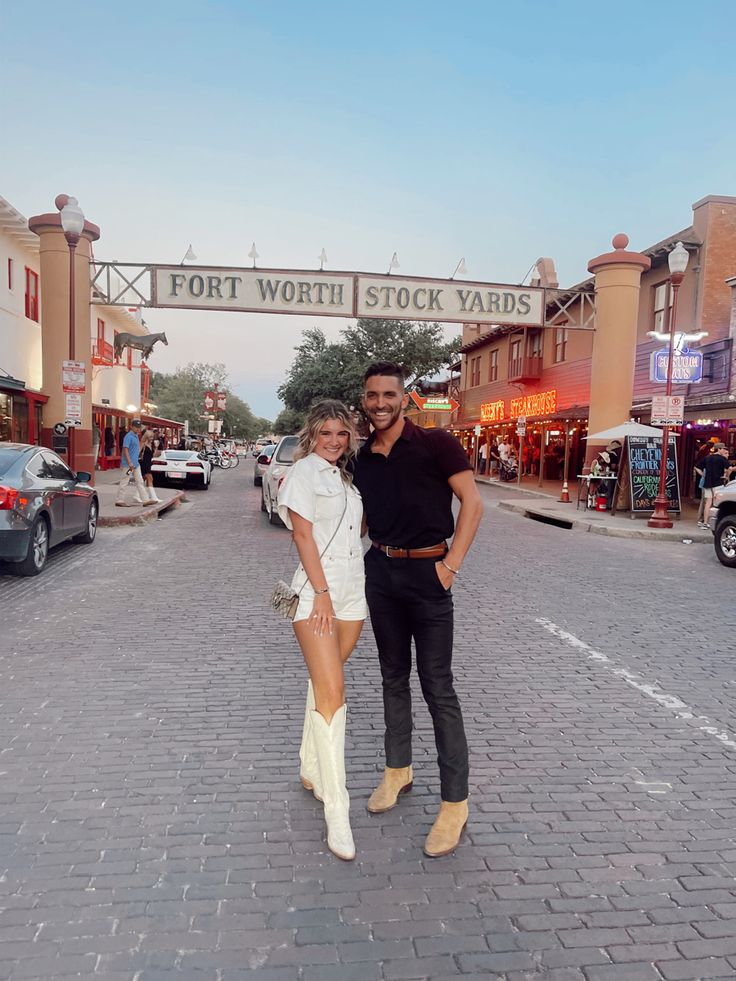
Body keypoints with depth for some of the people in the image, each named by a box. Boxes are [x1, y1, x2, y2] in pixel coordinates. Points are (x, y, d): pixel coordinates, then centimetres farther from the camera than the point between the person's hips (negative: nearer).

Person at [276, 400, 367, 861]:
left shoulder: (346, 477, 16)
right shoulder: (303, 472, -4)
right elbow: (303, 535, -11)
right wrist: (322, 593, -15)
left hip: (353, 592, 6)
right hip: (318, 591, -6)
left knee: (325, 683, 15)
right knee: (332, 694, -11)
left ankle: (312, 769, 33)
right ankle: (337, 810, -5)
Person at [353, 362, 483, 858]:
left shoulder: (435, 443, -9)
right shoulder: (363, 459, 7)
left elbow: (472, 502, -9)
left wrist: (452, 564, -14)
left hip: (427, 572, -5)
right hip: (380, 571, 5)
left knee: (438, 687, -2)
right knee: (394, 677, 17)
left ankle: (455, 804, 9)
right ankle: (398, 770, 34)